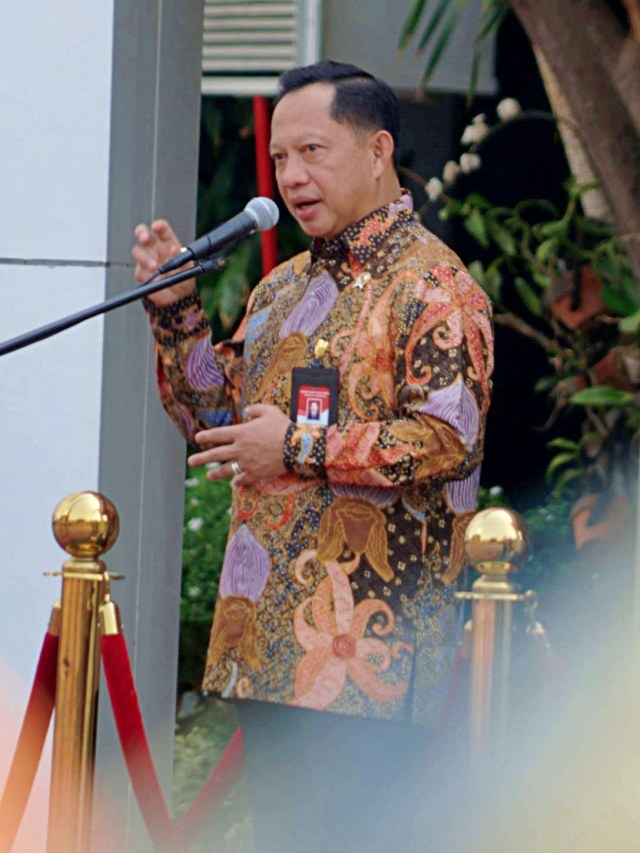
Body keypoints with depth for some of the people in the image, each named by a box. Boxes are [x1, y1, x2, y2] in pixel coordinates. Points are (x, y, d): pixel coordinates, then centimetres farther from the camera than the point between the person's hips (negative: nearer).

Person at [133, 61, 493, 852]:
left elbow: (451, 439, -19)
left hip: (365, 641, -8)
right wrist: (178, 311, 10)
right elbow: (221, 420, 24)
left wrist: (302, 446, -18)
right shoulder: (283, 287, 20)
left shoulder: (430, 283, -8)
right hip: (268, 642, 9)